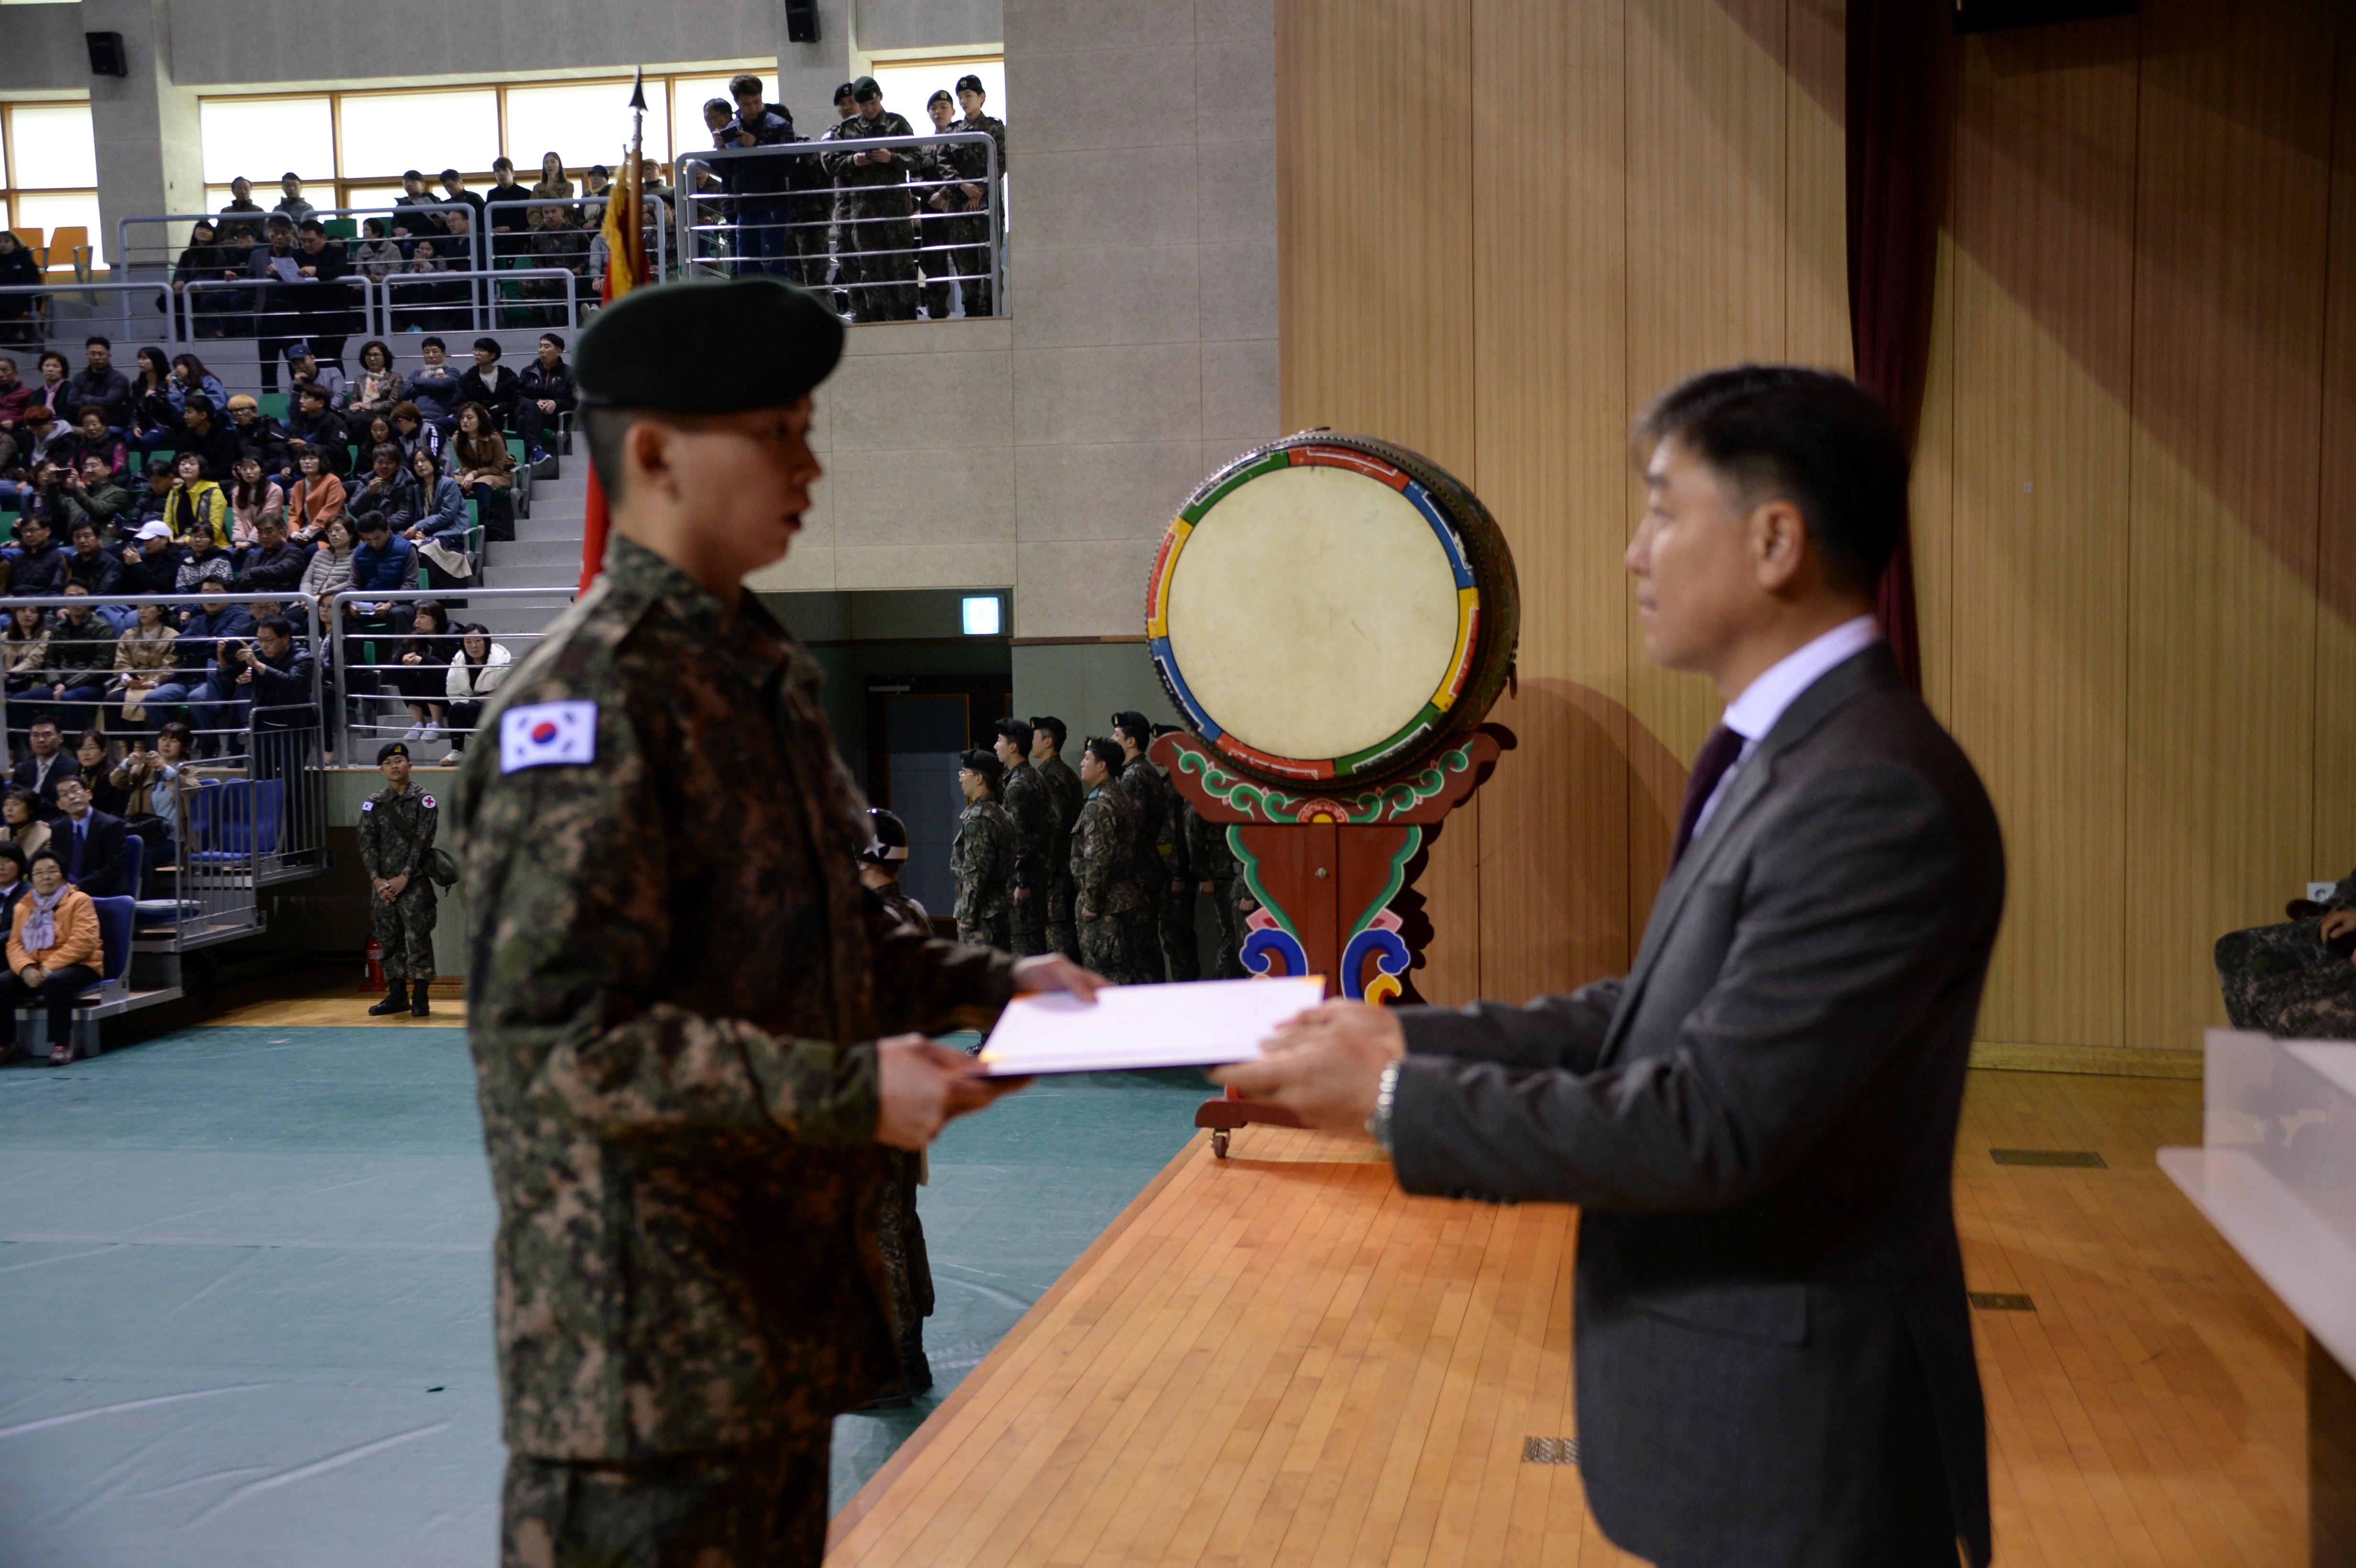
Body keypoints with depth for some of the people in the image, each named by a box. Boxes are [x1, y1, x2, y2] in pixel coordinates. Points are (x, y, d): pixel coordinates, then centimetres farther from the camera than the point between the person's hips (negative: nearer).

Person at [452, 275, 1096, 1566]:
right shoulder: (592, 699, -18)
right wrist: (848, 1091, -27)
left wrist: (992, 983, 10)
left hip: (781, 1300, 9)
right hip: (648, 1342, -9)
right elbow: (551, 1033, -24)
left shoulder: (761, 675, 13)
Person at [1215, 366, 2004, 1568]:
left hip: (1796, 1435, -9)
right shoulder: (1793, 753, 6)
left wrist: (1394, 1098, -20)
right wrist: (1411, 1035, 1)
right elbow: (1657, 1016, 9)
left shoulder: (1876, 796, -26)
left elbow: (1708, 1125, -27)